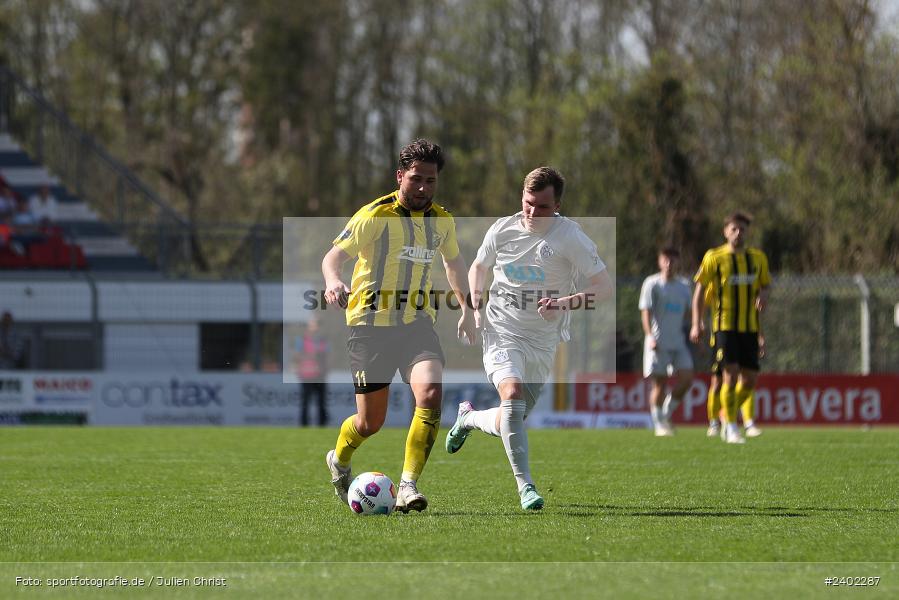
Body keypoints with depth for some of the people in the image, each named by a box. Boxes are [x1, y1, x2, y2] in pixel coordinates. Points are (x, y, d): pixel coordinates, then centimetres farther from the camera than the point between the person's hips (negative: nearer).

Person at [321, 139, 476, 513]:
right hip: (371, 324, -4)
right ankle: (339, 461, 36)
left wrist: (467, 309, 28)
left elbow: (454, 261, 27)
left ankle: (408, 486, -22)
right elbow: (333, 255, -13)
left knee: (431, 392, -24)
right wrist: (334, 282, -35)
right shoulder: (376, 216, -10)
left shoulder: (441, 221, 7)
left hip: (417, 323, 4)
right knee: (370, 422, 1)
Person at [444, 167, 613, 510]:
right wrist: (474, 306, 0)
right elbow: (479, 267, 17)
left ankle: (468, 419, 44)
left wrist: (563, 303, -31)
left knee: (509, 425, 9)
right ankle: (525, 486, -23)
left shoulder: (569, 237, -12)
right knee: (513, 394, -28)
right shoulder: (502, 230, -3)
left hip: (543, 341, 1)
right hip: (502, 332, -1)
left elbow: (604, 287, -16)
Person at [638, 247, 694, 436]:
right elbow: (645, 312, -9)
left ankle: (666, 414, 11)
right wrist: (650, 336, -20)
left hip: (678, 342, 5)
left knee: (686, 378, -7)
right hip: (658, 342, -5)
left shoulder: (683, 286, 13)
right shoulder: (652, 284, -2)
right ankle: (659, 424, 7)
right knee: (659, 383, -4)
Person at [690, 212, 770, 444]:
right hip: (725, 326, -4)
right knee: (731, 374, -14)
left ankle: (728, 414, 27)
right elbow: (699, 290, 1)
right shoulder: (714, 257, -2)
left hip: (750, 327, 4)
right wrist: (696, 324, -6)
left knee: (750, 379, 2)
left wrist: (763, 296, -7)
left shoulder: (758, 257, 9)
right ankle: (731, 429, -5)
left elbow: (765, 286, 19)